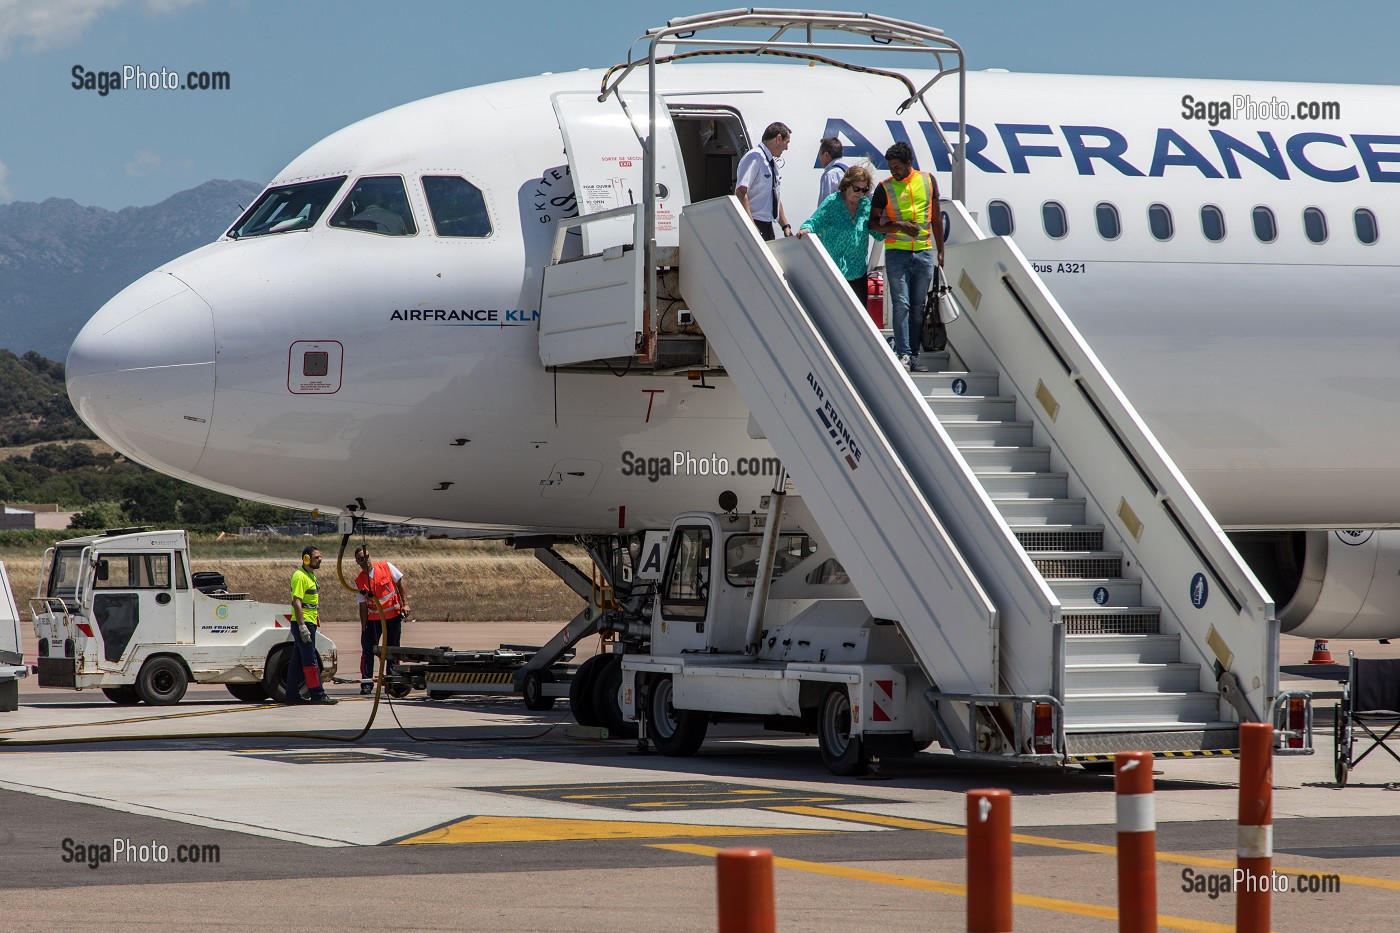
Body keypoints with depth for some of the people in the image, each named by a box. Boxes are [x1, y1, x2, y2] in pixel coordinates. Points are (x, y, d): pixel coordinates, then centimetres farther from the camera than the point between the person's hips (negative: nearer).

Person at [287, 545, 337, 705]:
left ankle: (292, 695, 12)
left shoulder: (311, 576, 17)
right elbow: (296, 602, -20)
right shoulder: (300, 576, -14)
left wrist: (317, 620, 23)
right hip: (302, 623, -10)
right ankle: (317, 695, -8)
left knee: (297, 660, 10)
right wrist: (302, 627, -25)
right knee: (310, 660, -8)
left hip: (309, 623, 10)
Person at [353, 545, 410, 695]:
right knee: (368, 650, -4)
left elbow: (399, 583, 4)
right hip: (373, 619, 0)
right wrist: (364, 628, -7)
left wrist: (405, 604, -3)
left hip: (394, 616, 0)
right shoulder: (359, 582, -5)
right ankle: (367, 683, 2)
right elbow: (363, 606, -4)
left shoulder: (386, 567, -6)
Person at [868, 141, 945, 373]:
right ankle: (903, 355, -11)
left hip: (924, 252, 2)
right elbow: (873, 223, 1)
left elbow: (936, 218, 14)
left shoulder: (928, 181, 7)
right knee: (901, 305, -10)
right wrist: (899, 226, -14)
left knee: (918, 308, 5)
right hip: (896, 252, -2)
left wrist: (940, 250, 13)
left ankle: (914, 356, 10)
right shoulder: (885, 187, 0)